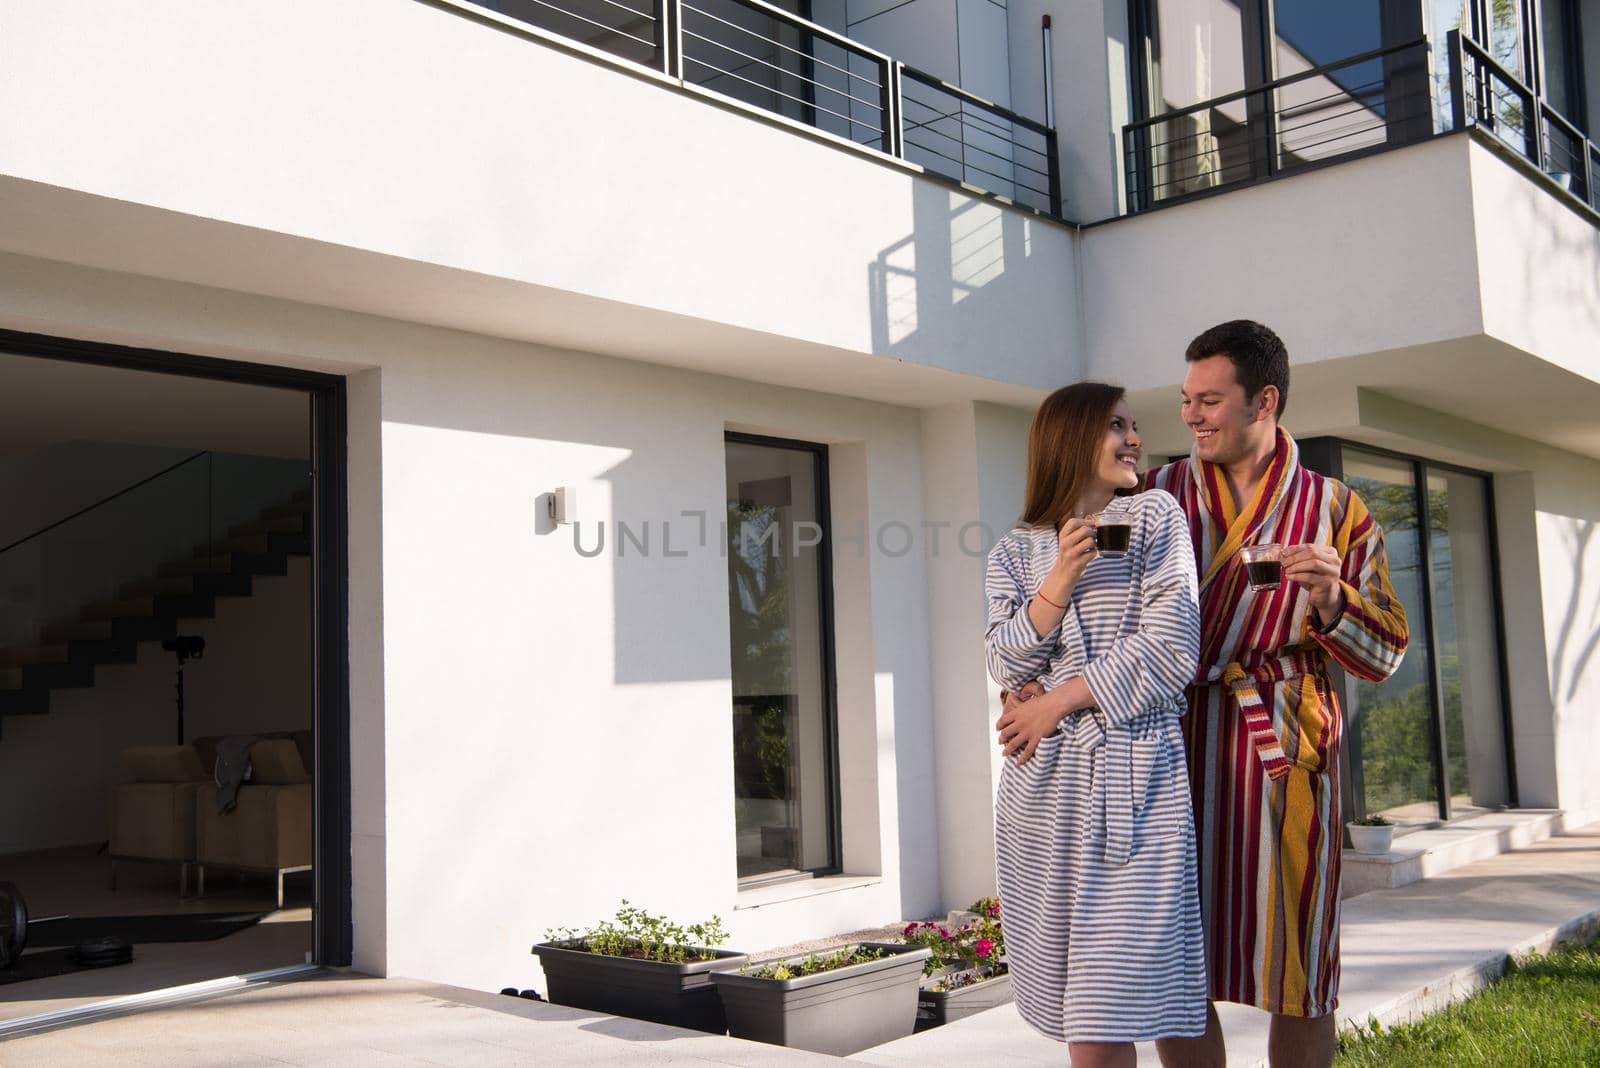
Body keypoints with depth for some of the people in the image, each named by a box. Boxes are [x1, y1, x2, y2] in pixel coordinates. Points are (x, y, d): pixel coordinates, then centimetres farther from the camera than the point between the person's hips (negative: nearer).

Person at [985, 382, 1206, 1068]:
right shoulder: (1015, 553, 14)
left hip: (1133, 781, -2)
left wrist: (1058, 700, -5)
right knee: (1076, 1004, 6)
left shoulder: (1155, 518, 7)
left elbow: (1170, 649, -4)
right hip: (1043, 787, 3)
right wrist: (1060, 581, -10)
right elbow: (1005, 665, 2)